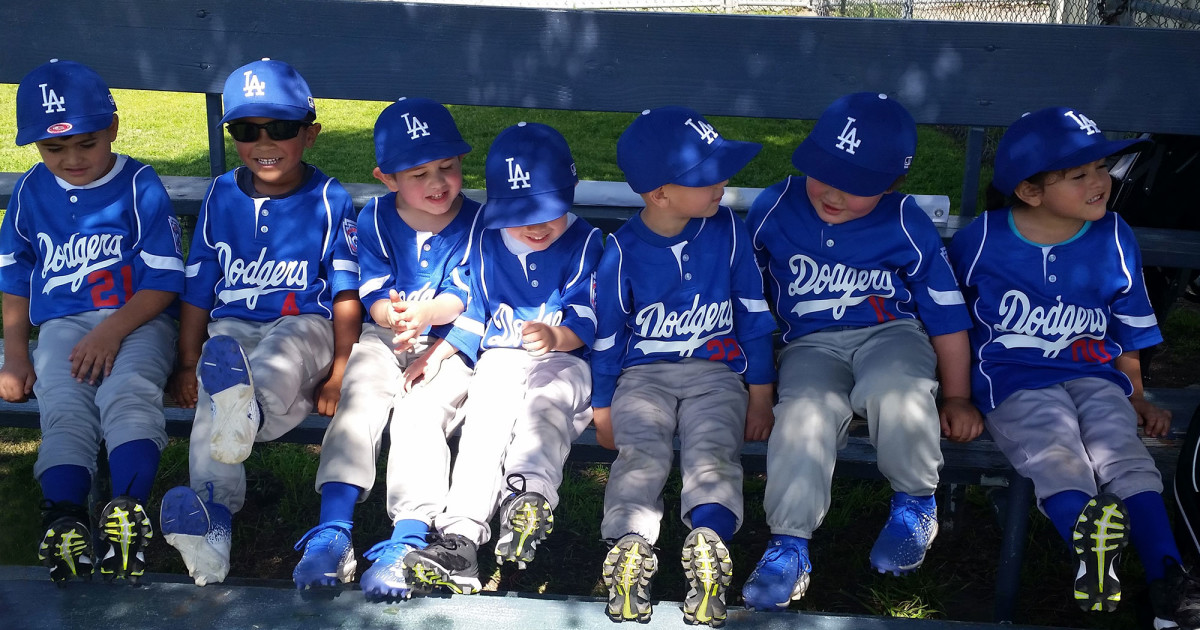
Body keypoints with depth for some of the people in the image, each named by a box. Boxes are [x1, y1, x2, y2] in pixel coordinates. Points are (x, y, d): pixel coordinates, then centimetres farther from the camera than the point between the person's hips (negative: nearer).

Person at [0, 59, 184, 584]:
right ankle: (65, 522, -36)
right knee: (64, 409, -23)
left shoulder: (139, 186, -1)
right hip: (62, 325, 3)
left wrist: (111, 332, -17)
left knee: (127, 394, -30)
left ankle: (127, 512, -39)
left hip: (138, 321, -3)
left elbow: (163, 283, -4)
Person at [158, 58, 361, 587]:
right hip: (232, 327, 3)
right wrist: (188, 362, 6)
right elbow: (198, 289, 14)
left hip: (304, 327, -3)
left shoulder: (329, 200, 3)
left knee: (283, 349, -39)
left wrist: (338, 371, -9)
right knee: (210, 396, -29)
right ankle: (213, 516, -45)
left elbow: (346, 295, 0)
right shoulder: (221, 197, 12)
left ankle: (250, 412, -72)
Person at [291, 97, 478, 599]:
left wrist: (425, 314, -29)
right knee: (361, 397, -27)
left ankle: (407, 541, -36)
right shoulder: (375, 220, 4)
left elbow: (462, 297, -8)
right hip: (384, 338, 2)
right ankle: (333, 531, -35)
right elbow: (373, 296, -2)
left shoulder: (475, 222, 0)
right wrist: (392, 316, -26)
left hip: (449, 346, -2)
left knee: (420, 413, -28)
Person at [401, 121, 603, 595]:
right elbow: (472, 310, 21)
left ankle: (532, 494, -60)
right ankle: (460, 538, -39)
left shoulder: (585, 243, 3)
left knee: (545, 407, -34)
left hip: (562, 361, -2)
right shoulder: (485, 240, 14)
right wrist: (438, 353, 8)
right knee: (483, 421, -24)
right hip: (499, 360, 2)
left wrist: (556, 336, -29)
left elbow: (585, 320, -7)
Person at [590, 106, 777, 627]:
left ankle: (707, 539, -48)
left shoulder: (727, 231, 0)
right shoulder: (622, 250, -4)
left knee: (713, 449, -26)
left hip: (716, 373, 0)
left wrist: (760, 395, 7)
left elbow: (754, 315, 6)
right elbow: (607, 334, 5)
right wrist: (603, 409, 8)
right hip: (643, 374, 0)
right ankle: (630, 543, -43)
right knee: (641, 452, -25)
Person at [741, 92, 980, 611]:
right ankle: (790, 546, -20)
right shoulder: (773, 209, 1)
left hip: (891, 334, -1)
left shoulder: (907, 227, -1)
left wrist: (957, 398, 4)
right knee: (805, 412, -33)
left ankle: (915, 502, -8)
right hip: (812, 344, 1)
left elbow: (947, 314, 5)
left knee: (893, 388, -37)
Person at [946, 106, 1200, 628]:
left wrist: (1136, 395, 17)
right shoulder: (981, 241, -2)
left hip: (1093, 374, 3)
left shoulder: (1114, 240, 6)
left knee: (1122, 452, -24)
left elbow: (1130, 329, 18)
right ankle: (1090, 546, -56)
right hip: (1012, 377, -2)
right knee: (1054, 452, -31)